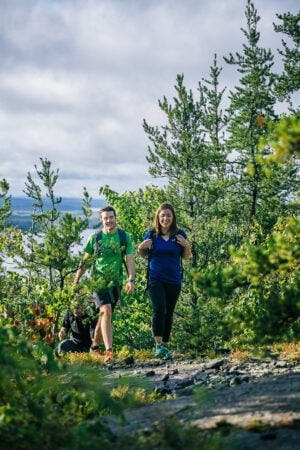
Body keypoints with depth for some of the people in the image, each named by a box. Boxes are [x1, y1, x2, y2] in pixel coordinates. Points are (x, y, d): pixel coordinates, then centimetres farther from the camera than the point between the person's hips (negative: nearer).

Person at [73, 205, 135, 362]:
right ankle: (108, 350, -27)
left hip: (115, 283, 2)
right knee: (106, 311, -21)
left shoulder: (124, 237, 1)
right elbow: (85, 260, 10)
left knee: (104, 315, 11)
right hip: (98, 282, -2)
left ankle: (95, 346, 32)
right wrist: (76, 281, 11)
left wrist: (131, 280, -19)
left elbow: (130, 260, -4)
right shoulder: (94, 238, 1)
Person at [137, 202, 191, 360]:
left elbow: (186, 256, 9)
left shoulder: (179, 234, 1)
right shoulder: (151, 235, 0)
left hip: (174, 280, 2)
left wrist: (186, 246, -11)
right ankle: (158, 345, -21)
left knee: (168, 313, 9)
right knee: (159, 309, -19)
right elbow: (144, 255, 12)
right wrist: (141, 248, -10)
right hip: (155, 279, -2)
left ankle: (164, 346, 20)